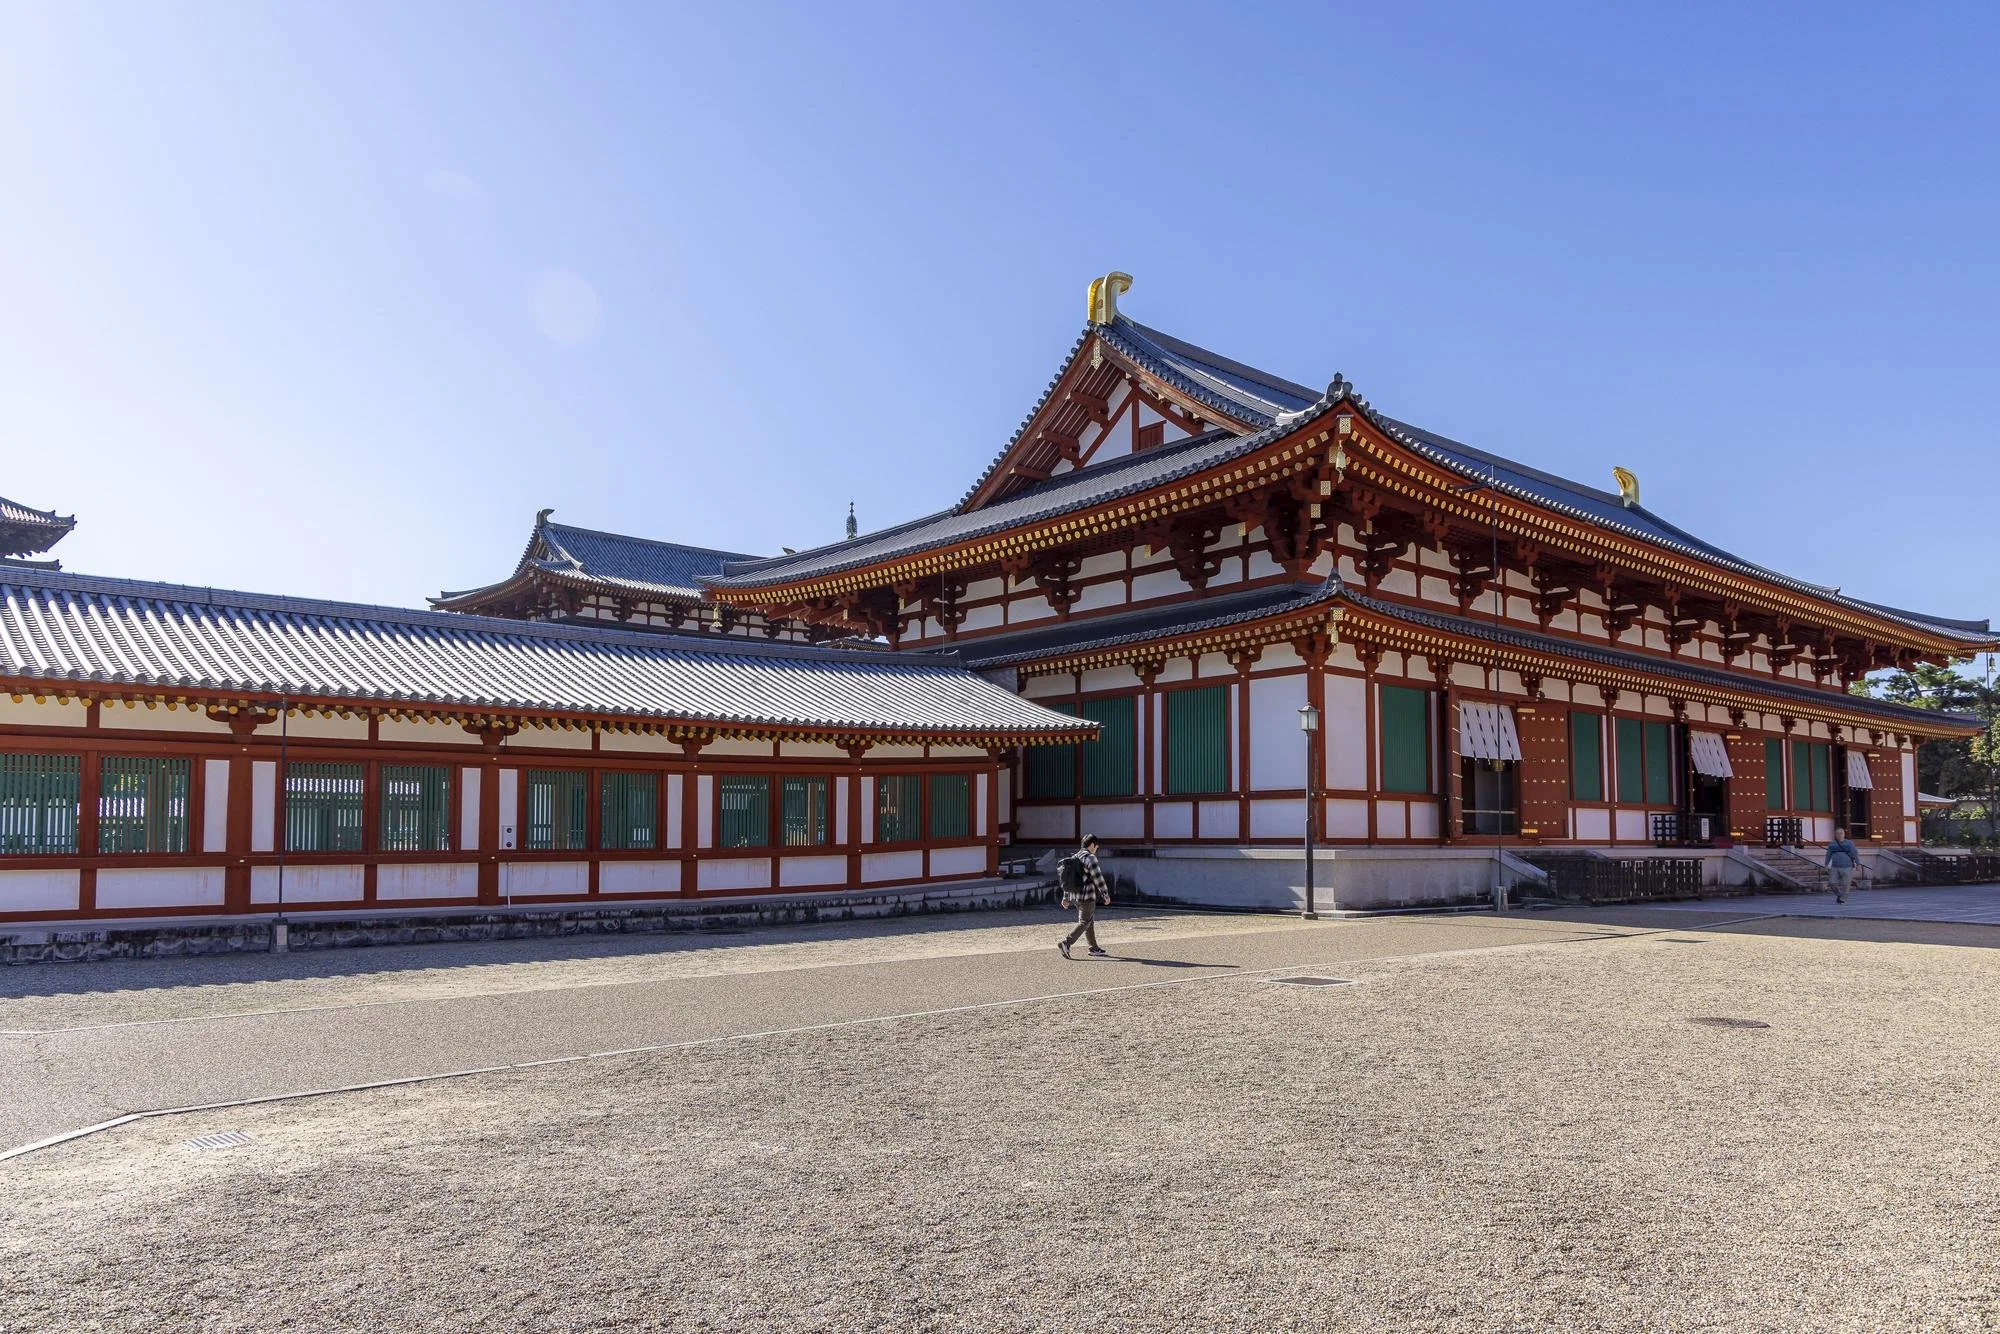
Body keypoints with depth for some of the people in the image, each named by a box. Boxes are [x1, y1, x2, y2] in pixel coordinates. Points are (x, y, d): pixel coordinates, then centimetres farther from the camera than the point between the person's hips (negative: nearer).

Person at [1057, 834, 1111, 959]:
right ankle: (1066, 943, -18)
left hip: (1075, 896, 9)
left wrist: (1066, 897, 19)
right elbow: (1098, 878, -14)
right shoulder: (1090, 858, -13)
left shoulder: (1075, 858, 13)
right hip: (1087, 896, -9)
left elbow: (1068, 880, 16)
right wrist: (1106, 894, -6)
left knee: (1090, 921, 17)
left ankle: (1094, 948, 22)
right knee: (1084, 923, -6)